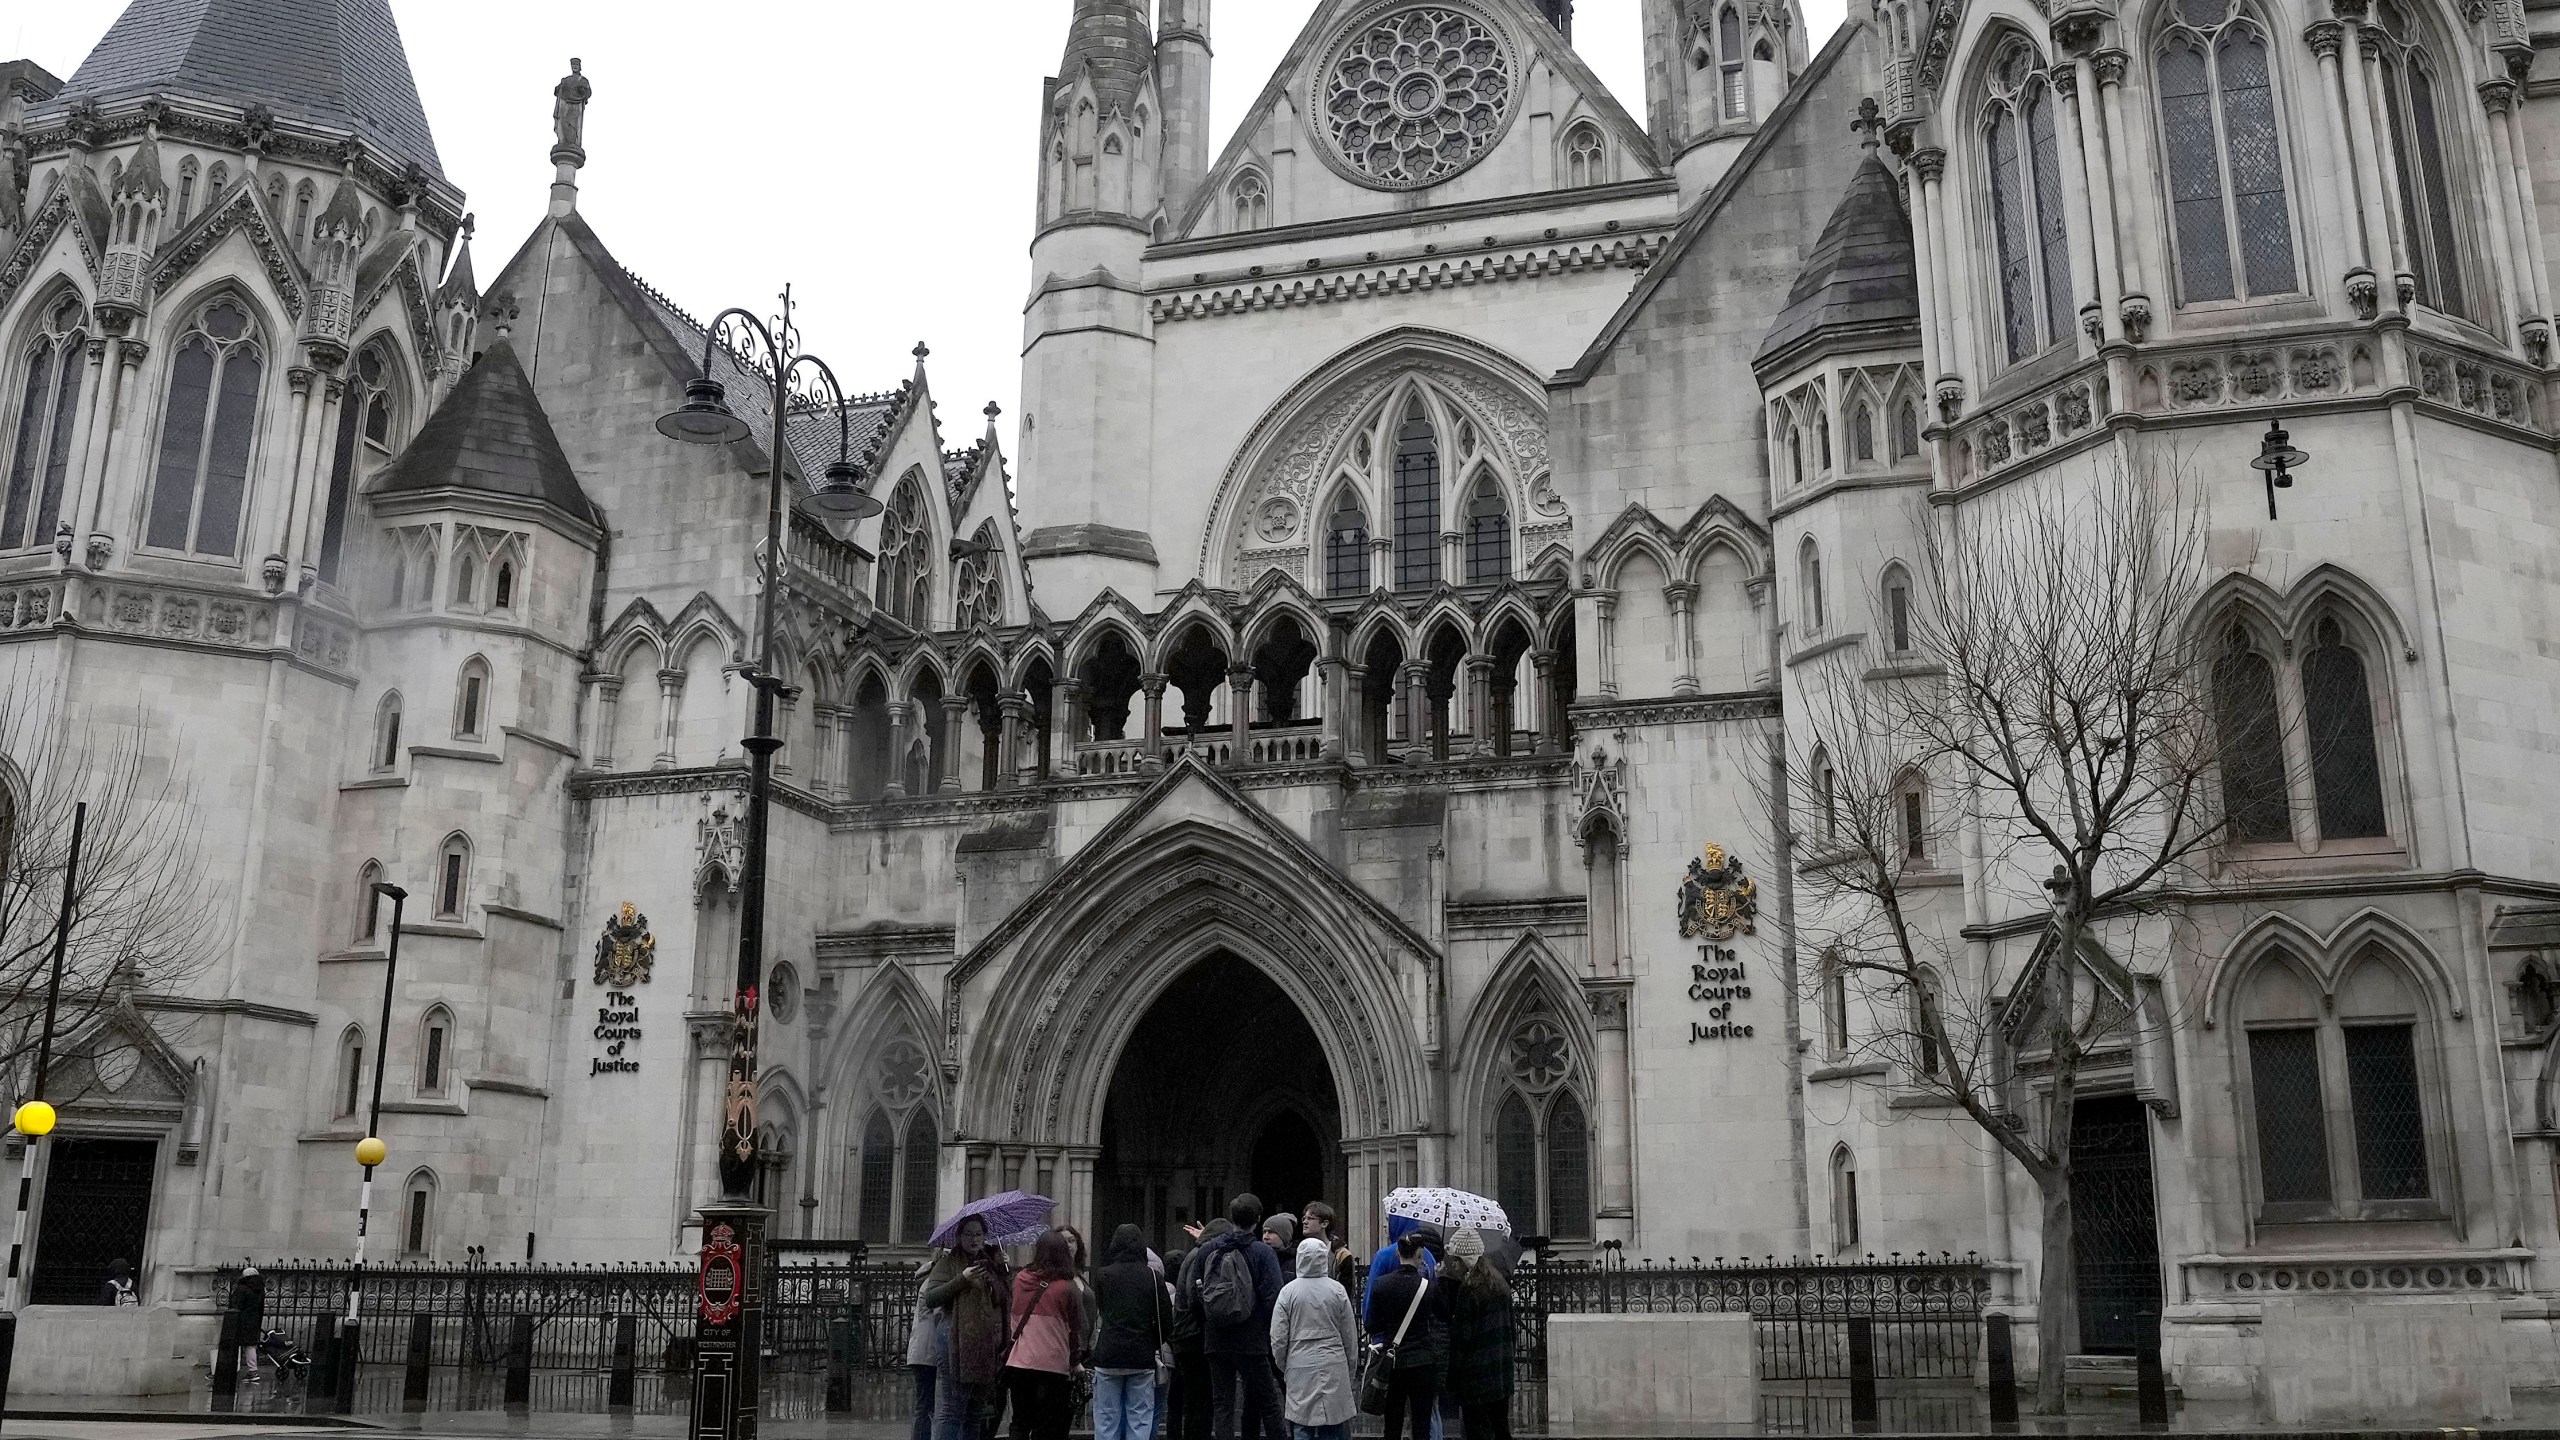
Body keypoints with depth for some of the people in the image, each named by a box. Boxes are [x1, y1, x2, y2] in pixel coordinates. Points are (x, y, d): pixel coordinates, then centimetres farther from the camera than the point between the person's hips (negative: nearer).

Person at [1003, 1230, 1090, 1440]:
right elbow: (1076, 1329, 1)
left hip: (1018, 1364, 3)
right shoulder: (1067, 1287, -8)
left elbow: (1011, 1318, 13)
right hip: (1053, 1366, -3)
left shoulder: (1019, 1279, 1)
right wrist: (1075, 1362, 14)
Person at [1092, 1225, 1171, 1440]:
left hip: (1108, 1357, 0)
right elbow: (1166, 1319, -2)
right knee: (1140, 1418, 5)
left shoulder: (1102, 1276, -1)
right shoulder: (1152, 1277, -1)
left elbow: (1100, 1311, 11)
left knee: (1106, 1418, 6)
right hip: (1142, 1357, 0)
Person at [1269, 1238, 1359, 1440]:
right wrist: (1350, 1368, 20)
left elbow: (1278, 1339, -1)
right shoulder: (1337, 1290, -1)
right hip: (1334, 1369, 1)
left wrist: (1284, 1368, 15)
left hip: (1300, 1369, -1)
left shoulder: (1288, 1291, -4)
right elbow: (1350, 1336, 6)